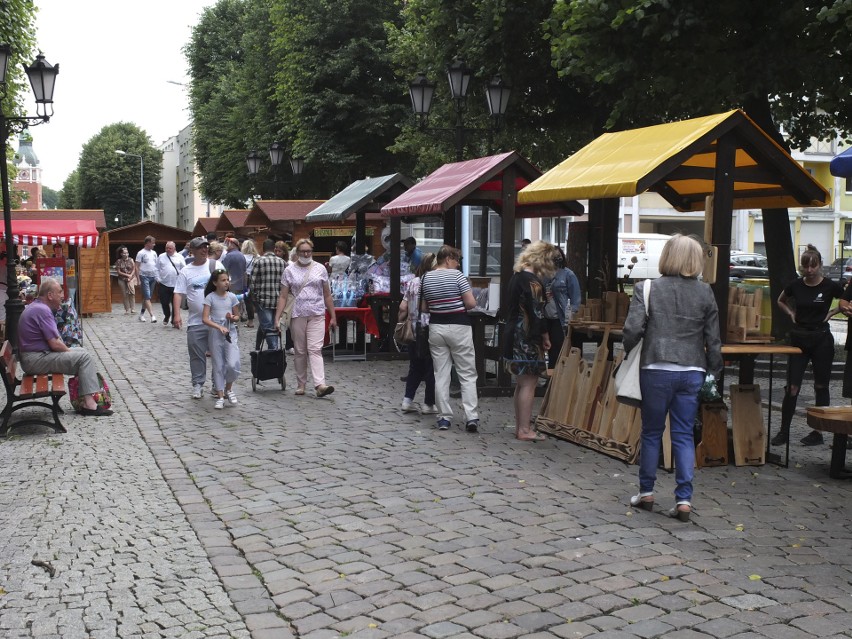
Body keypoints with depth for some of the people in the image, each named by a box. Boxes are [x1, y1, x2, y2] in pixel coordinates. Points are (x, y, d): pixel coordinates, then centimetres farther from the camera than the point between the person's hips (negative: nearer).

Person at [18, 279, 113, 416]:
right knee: (84, 357, -13)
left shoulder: (38, 307, 15)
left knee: (82, 352, 12)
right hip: (35, 359, -11)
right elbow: (55, 344, -21)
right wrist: (69, 351, -4)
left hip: (39, 354, 11)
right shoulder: (42, 310, -19)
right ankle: (89, 404, -16)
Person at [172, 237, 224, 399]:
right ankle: (197, 385, 15)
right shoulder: (186, 271, 3)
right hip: (196, 322, 0)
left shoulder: (216, 265, 4)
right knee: (197, 355, 4)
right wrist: (176, 314, -14)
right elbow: (178, 294, -1)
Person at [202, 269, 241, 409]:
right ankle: (220, 397, 13)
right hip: (215, 334, -1)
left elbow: (237, 316, 13)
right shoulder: (210, 297, -4)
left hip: (231, 333, 1)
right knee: (218, 366, 4)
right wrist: (219, 327, -23)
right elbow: (205, 318, -11)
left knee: (233, 365, -12)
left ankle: (228, 389, 14)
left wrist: (232, 318, -10)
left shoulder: (232, 297, 4)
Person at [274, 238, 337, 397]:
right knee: (300, 351, 8)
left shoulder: (320, 269, 7)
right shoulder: (289, 271, 4)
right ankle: (301, 385, 17)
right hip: (297, 315, 1)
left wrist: (333, 316, 7)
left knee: (315, 349, -12)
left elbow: (327, 295, 10)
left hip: (317, 315, -1)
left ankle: (320, 385, -22)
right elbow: (283, 296, 3)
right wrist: (277, 319, -4)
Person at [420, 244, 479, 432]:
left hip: (436, 327, 4)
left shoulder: (426, 278, 6)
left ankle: (444, 418, 8)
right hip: (458, 327, -4)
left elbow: (424, 307, 10)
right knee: (467, 375, 1)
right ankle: (471, 417, -6)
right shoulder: (457, 275, -9)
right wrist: (460, 306, 7)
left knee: (441, 374, 8)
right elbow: (471, 303, -12)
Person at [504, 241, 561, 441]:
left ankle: (520, 426, 21)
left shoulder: (517, 276, 14)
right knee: (529, 383, -5)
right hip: (528, 338, -10)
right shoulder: (532, 280, -16)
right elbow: (537, 312, -19)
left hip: (514, 335, 10)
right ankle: (525, 430, -3)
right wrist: (545, 335, -6)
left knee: (521, 383, 15)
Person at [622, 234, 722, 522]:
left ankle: (646, 492, 23)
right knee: (684, 435, 7)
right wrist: (714, 371, 15)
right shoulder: (705, 293, 3)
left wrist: (628, 353, 6)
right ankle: (684, 500, 5)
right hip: (692, 372, 2)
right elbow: (713, 339, 5)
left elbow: (633, 328, -13)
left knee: (651, 432, 12)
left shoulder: (647, 288, -6)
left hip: (656, 370, -2)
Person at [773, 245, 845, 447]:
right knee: (792, 387, -1)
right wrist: (791, 313, 5)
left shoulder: (830, 286, -8)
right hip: (799, 338, 2)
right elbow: (781, 301, 19)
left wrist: (832, 312, -3)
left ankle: (818, 432, 16)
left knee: (821, 386, 7)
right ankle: (784, 431, 6)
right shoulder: (795, 285, 0)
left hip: (821, 339, -2)